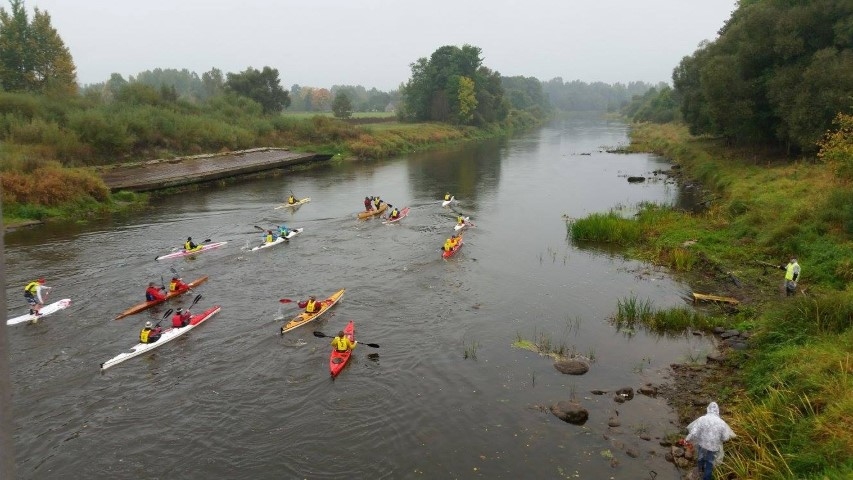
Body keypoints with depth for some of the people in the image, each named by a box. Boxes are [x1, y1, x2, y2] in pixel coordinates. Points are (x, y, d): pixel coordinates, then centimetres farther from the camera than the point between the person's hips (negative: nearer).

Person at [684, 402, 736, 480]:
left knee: (701, 456, 32)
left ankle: (701, 469, 58)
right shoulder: (721, 422, -19)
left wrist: (687, 438, -5)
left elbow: (694, 433, -23)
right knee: (710, 463, 20)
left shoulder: (701, 419, -22)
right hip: (714, 446, -1)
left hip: (702, 444, 1)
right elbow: (725, 437, -10)